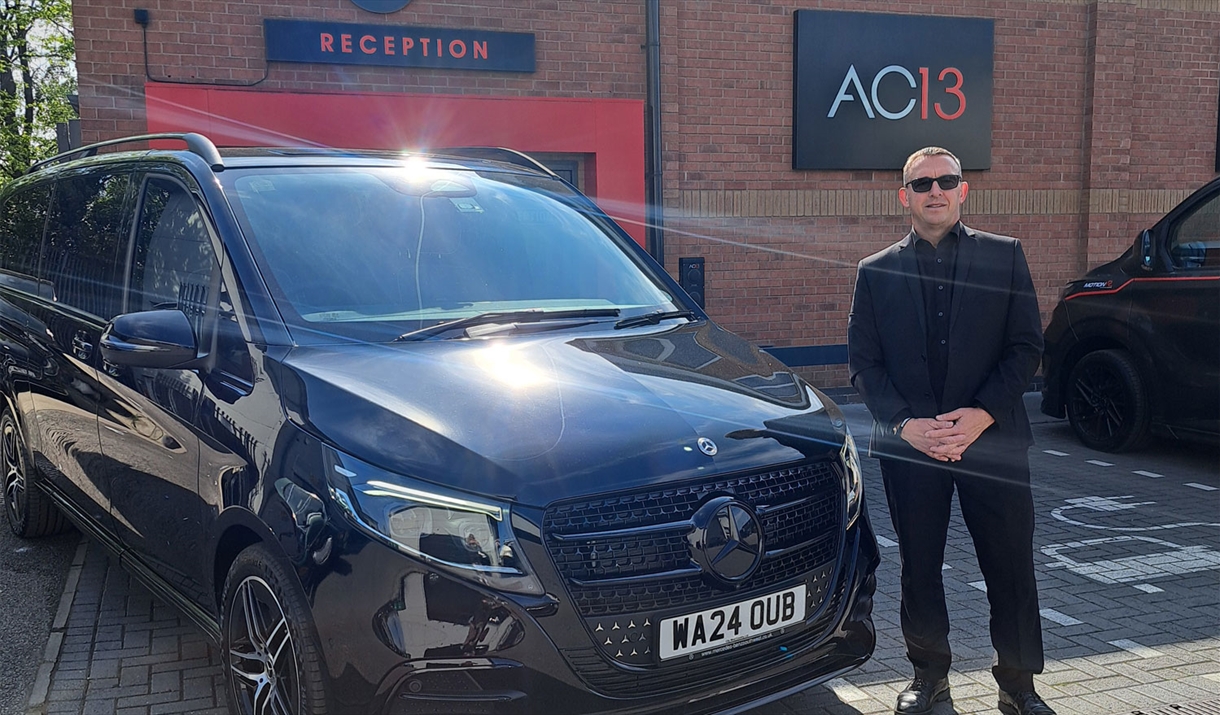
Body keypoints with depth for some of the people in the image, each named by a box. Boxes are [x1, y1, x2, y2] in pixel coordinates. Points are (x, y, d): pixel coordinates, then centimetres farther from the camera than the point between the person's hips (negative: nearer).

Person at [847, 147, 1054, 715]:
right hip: (909, 443, 1)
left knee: (1011, 570, 5)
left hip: (993, 437, 0)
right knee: (919, 568, 10)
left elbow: (1026, 346, 0)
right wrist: (905, 424, -10)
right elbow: (863, 364, 4)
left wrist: (982, 415, -12)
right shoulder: (876, 272, 7)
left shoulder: (1005, 256, 5)